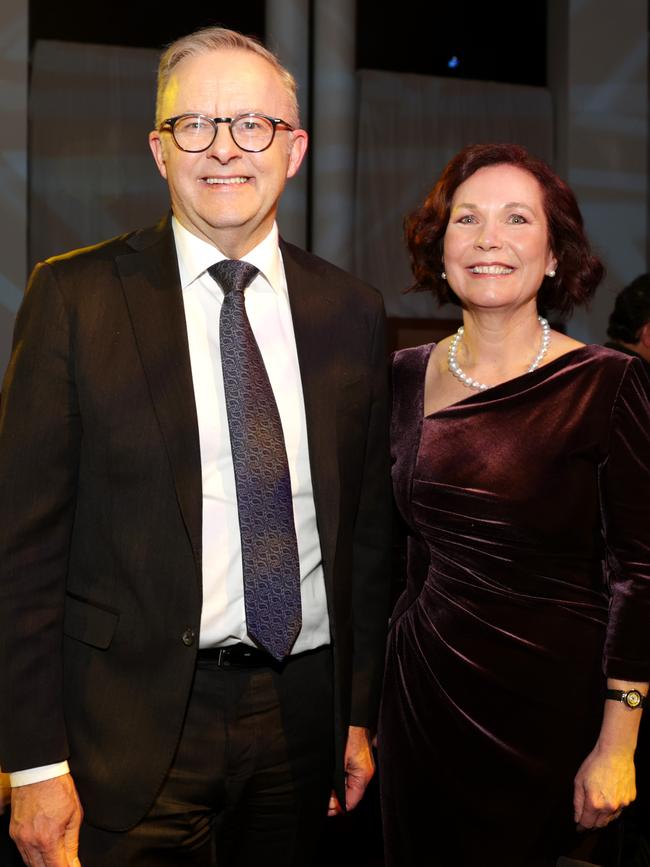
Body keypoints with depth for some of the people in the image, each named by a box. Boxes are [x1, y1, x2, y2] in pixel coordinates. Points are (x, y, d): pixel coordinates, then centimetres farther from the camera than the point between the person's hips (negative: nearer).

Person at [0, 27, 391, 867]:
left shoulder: (351, 310, 5)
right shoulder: (74, 295, -5)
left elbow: (365, 528, 10)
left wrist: (360, 712, 11)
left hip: (302, 711, 3)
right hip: (134, 727, -3)